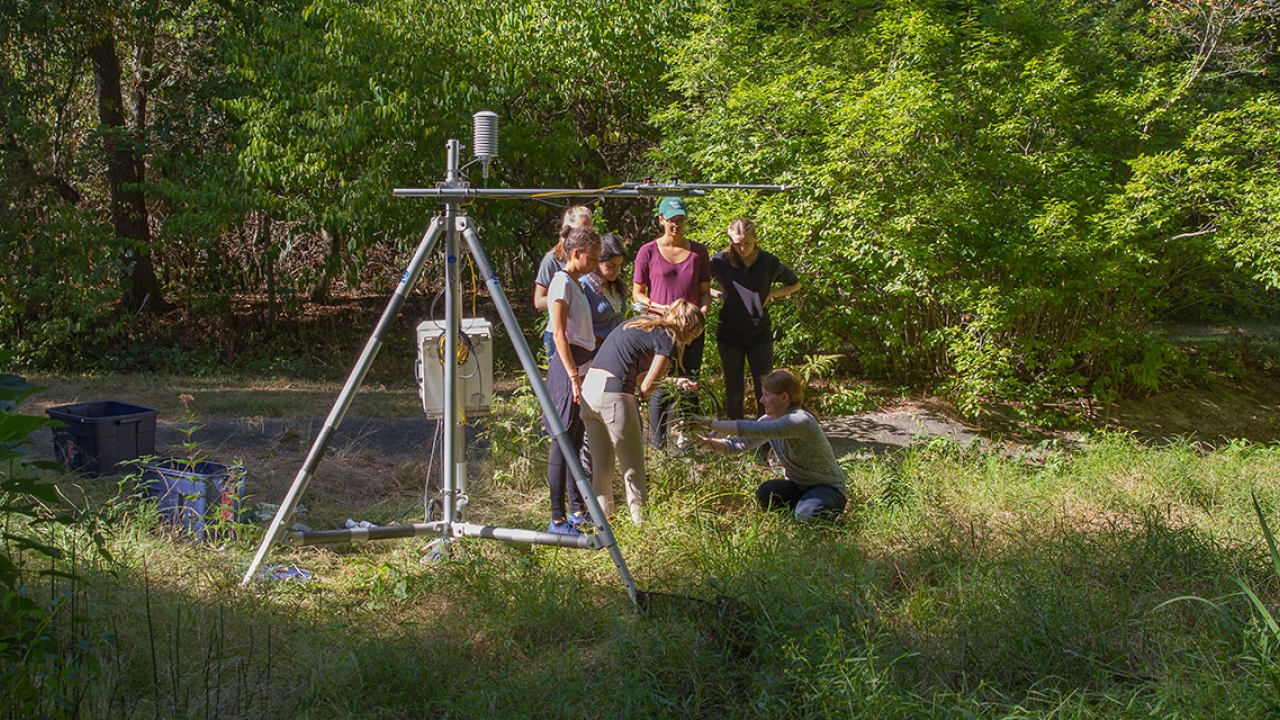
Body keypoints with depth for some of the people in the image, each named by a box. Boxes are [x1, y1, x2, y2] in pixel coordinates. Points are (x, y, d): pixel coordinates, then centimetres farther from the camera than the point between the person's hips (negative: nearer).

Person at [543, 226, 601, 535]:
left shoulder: (576, 283, 16)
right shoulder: (562, 282, -11)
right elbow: (559, 334, -16)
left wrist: (582, 372, 19)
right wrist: (573, 375, -19)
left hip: (581, 365, 10)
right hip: (567, 365, -10)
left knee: (575, 440, 14)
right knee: (563, 441, -8)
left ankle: (578, 509, 22)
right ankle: (558, 519, -6)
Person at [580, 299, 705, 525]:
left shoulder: (640, 322, 22)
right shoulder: (667, 338, -2)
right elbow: (646, 387, -6)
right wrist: (640, 395, 14)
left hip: (588, 387, 8)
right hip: (613, 394, -8)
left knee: (601, 464, 18)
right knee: (633, 467, 5)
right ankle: (641, 522, 9)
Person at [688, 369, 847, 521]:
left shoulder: (801, 421, -30)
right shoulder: (771, 420, -2)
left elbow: (754, 429, -39)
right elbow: (740, 443, -4)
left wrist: (711, 424, -36)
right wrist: (705, 441, -19)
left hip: (828, 488, -6)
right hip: (797, 486, 6)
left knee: (806, 515, -35)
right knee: (765, 492, -24)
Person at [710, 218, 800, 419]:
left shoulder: (769, 262, -1)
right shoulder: (721, 260, -3)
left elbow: (795, 284, 13)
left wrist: (771, 294, -2)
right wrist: (716, 293, -7)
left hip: (760, 334, 0)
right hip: (729, 334, 0)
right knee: (733, 390, 6)